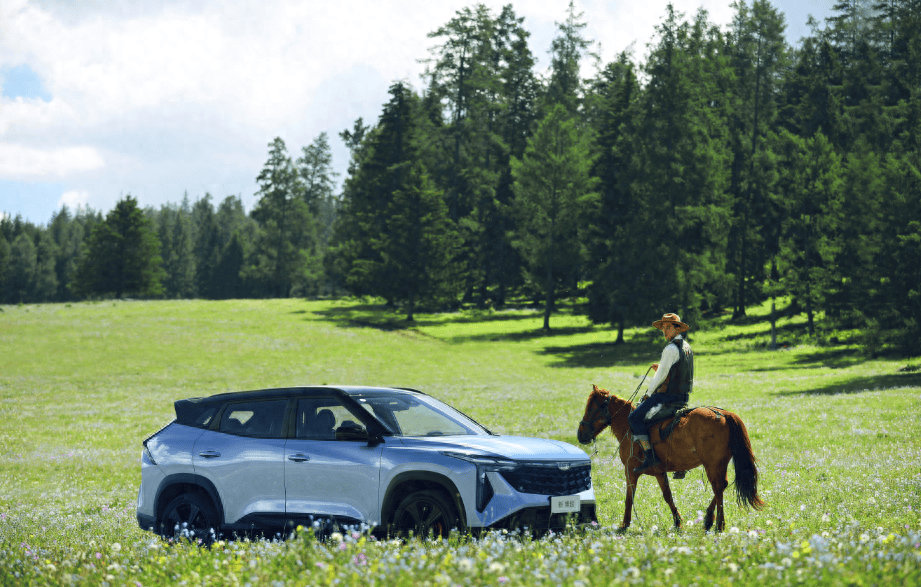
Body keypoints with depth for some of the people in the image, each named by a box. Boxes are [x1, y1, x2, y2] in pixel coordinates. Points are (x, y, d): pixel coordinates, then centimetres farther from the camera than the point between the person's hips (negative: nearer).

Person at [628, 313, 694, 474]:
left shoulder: (671, 349, -16)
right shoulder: (687, 347, 15)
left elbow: (661, 376, -15)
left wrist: (649, 393, -4)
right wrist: (660, 368, 13)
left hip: (667, 394, -10)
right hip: (683, 396, 10)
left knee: (635, 417, -12)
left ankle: (650, 456, -22)